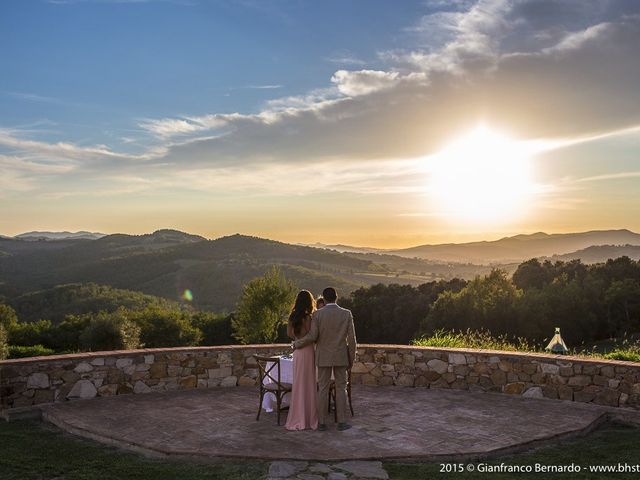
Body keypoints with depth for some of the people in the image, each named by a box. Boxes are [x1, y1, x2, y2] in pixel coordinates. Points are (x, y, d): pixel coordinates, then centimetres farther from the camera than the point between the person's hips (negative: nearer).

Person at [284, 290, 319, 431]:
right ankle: (309, 419, 9)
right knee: (308, 384, 1)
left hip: (297, 351, 7)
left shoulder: (293, 317, 5)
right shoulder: (308, 317, -15)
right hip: (307, 351, -7)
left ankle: (298, 418, 18)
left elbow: (289, 333, 14)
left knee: (298, 383, 12)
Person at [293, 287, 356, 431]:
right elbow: (351, 339, -4)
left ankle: (322, 423, 8)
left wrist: (297, 344, 4)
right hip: (341, 357, 0)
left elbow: (312, 337, -14)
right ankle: (341, 422, 8)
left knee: (323, 389, 6)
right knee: (341, 388, 7)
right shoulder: (347, 314, -5)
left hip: (323, 357, 0)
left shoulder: (317, 314, -8)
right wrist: (351, 359, 5)